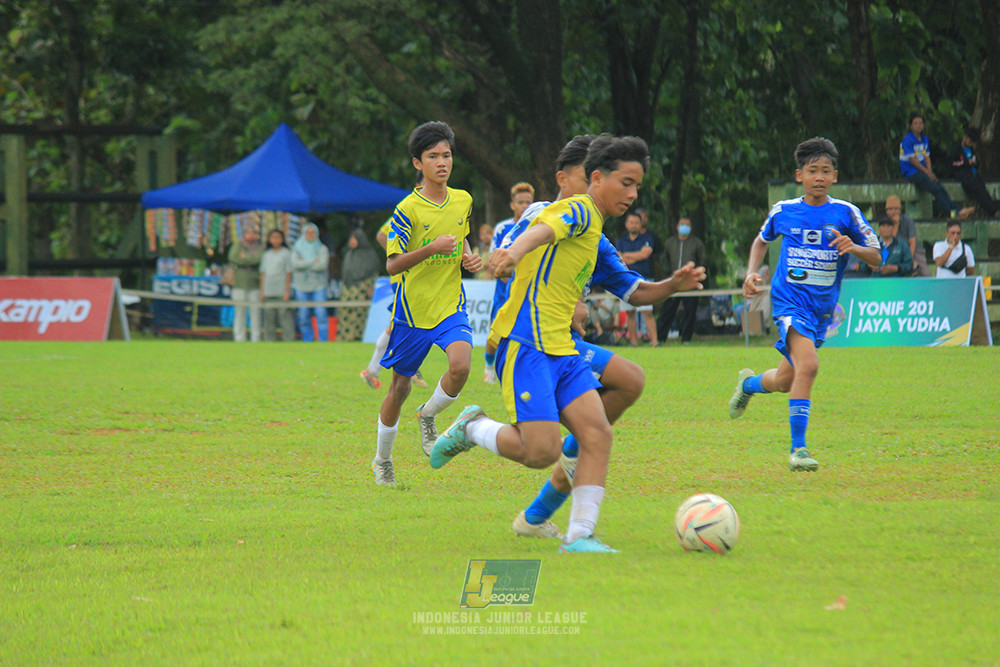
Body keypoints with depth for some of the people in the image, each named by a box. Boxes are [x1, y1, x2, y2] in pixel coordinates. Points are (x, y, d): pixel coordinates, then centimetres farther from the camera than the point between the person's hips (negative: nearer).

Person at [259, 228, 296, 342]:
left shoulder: (286, 253, 0)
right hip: (268, 292, 5)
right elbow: (263, 273, 16)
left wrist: (287, 291, -7)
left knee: (285, 315, -7)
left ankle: (289, 339, -5)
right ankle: (269, 340, 9)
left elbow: (288, 273, -2)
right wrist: (262, 291, 10)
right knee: (269, 317, 4)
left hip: (282, 292, -4)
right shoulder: (266, 254, 13)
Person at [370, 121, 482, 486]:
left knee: (460, 365, -25)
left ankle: (428, 415, 5)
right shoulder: (407, 210, -12)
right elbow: (392, 265, -13)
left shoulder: (463, 201, 3)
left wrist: (469, 257, 3)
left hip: (451, 305, 3)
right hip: (413, 308, -3)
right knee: (400, 386, 8)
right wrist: (431, 249, -27)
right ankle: (382, 462, 29)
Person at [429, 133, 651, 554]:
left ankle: (579, 535, -8)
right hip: (526, 344, -10)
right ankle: (473, 429, 10)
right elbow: (544, 229, -29)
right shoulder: (580, 210, -6)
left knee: (597, 435, -7)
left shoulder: (592, 230, 23)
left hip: (561, 348, 10)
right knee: (542, 451, -17)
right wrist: (516, 251, -49)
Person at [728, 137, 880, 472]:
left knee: (785, 381, 14)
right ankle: (798, 449, -21)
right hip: (790, 300, -3)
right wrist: (751, 273, 4)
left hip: (823, 307, 3)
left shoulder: (846, 213, -3)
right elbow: (762, 240, 20)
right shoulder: (783, 211, 0)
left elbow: (876, 257, 1)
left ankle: (749, 383, 50)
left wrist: (853, 247, -20)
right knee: (807, 365, -27)